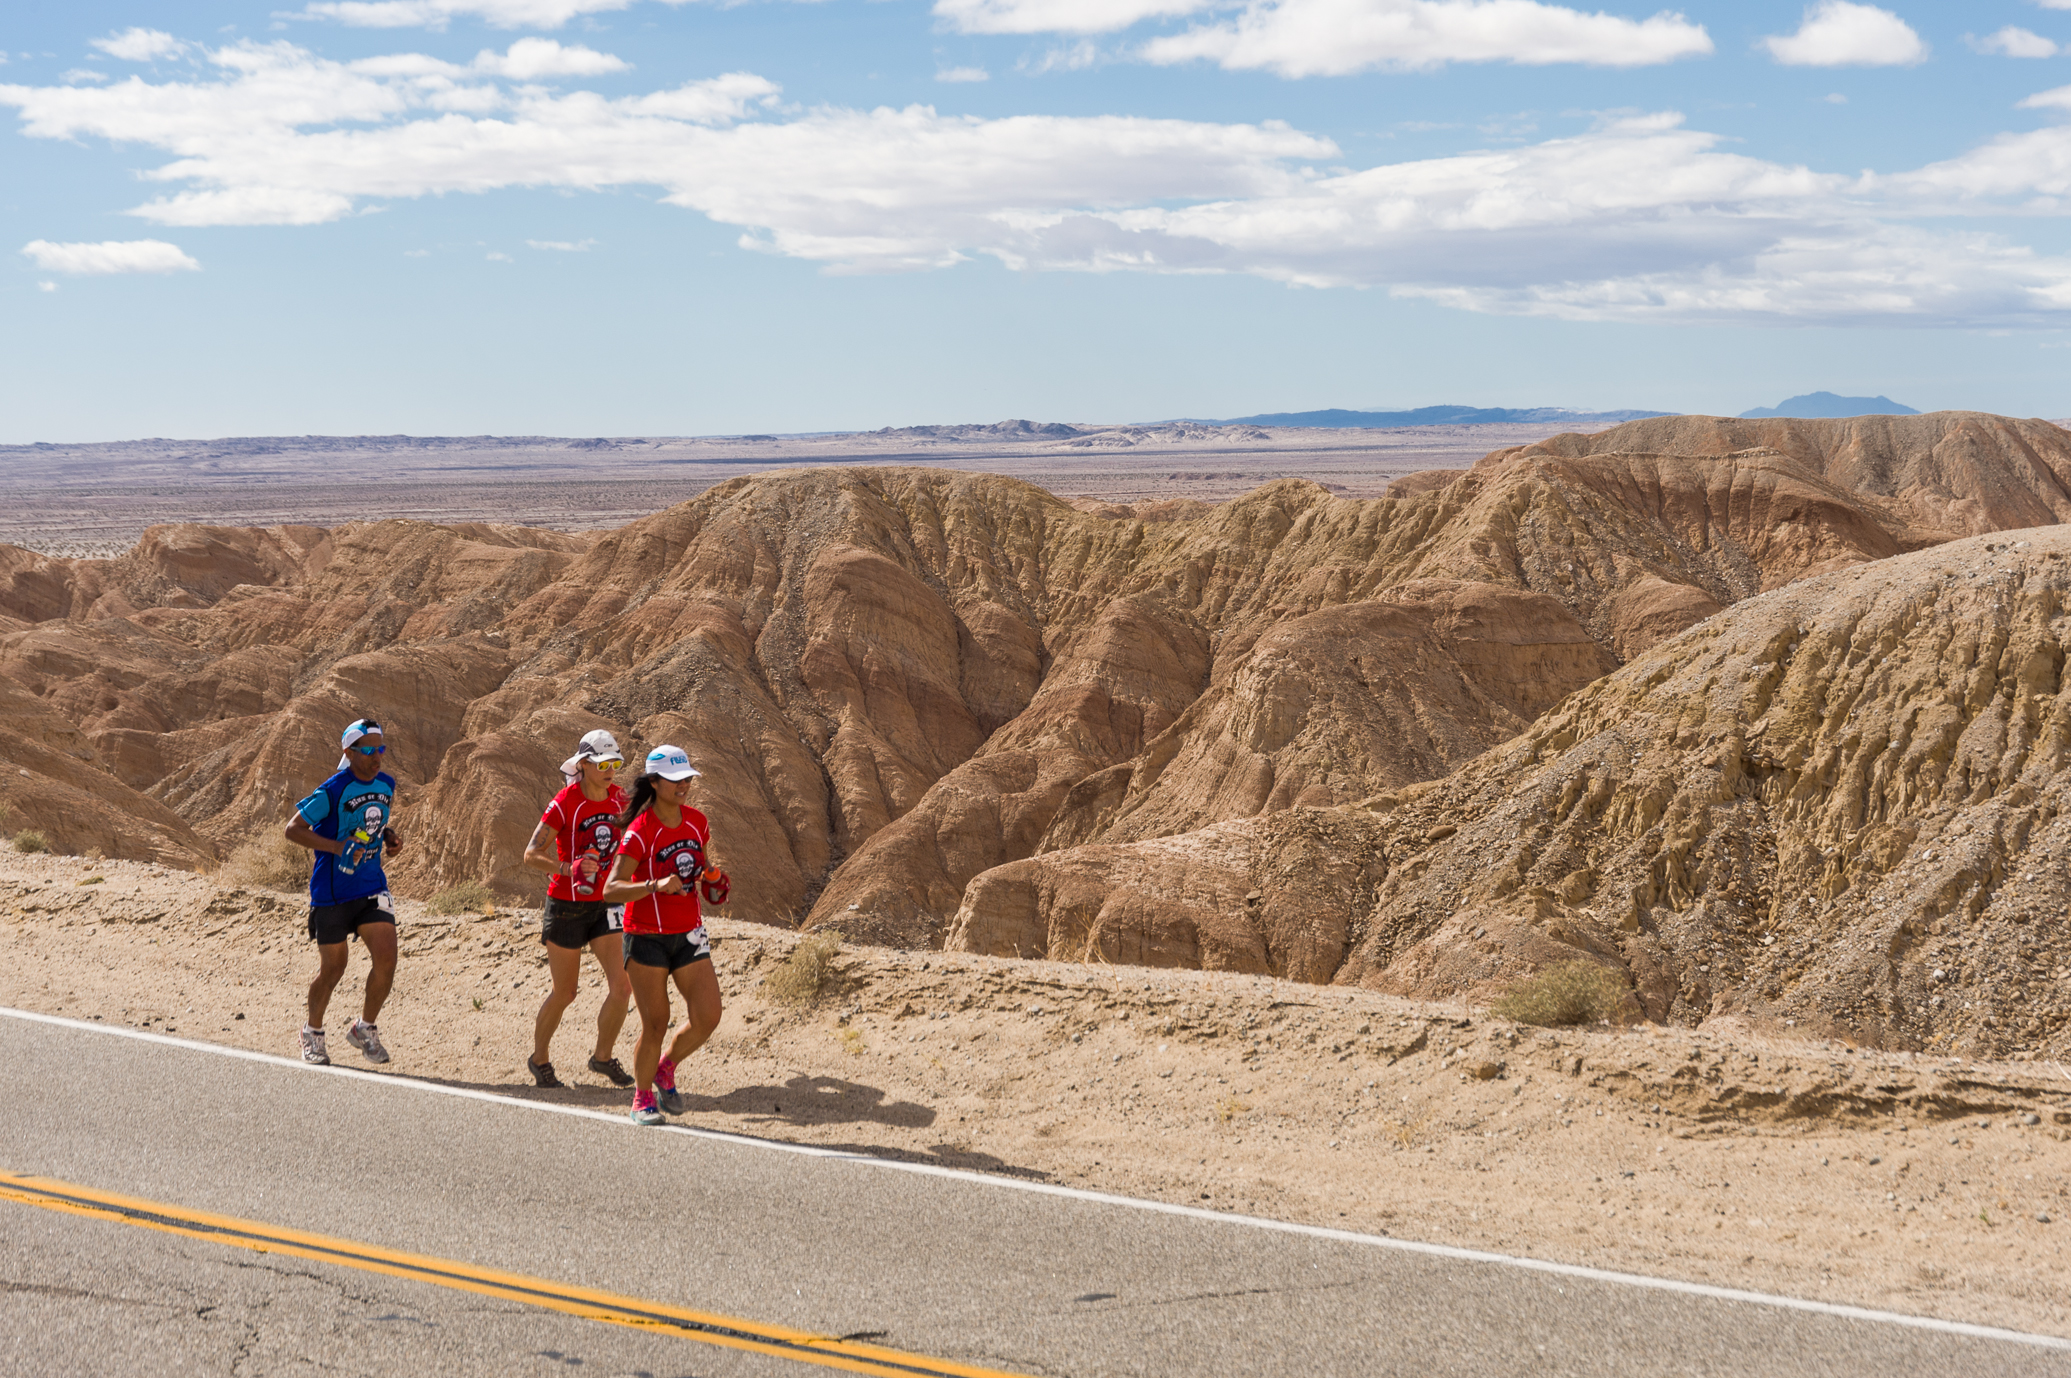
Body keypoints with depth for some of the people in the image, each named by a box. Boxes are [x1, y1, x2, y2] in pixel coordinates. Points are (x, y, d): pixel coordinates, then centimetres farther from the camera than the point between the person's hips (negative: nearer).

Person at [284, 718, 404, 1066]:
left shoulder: (387, 784, 3)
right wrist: (337, 846, -24)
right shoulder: (333, 791, -16)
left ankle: (365, 1028, 14)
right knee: (333, 967, 5)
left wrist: (388, 836, 3)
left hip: (372, 887, 5)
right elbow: (293, 829, -14)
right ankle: (313, 1033, 30)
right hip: (331, 891, -5)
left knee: (386, 959, -9)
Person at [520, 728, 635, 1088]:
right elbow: (531, 854, -19)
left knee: (621, 986, -7)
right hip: (566, 906, -5)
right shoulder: (565, 803, -16)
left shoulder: (618, 798, 1)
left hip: (603, 904, 5)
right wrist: (568, 868, -33)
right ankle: (539, 1057, 28)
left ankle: (603, 1056, 13)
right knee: (564, 993, 5)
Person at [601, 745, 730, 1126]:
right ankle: (642, 1098, 20)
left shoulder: (698, 822, 2)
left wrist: (713, 880, 0)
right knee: (655, 1024, -1)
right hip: (646, 937, -5)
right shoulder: (639, 832, -17)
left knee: (707, 1017, -4)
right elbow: (611, 891, -22)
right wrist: (656, 886, -35)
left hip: (689, 934, 5)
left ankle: (666, 1070, 23)